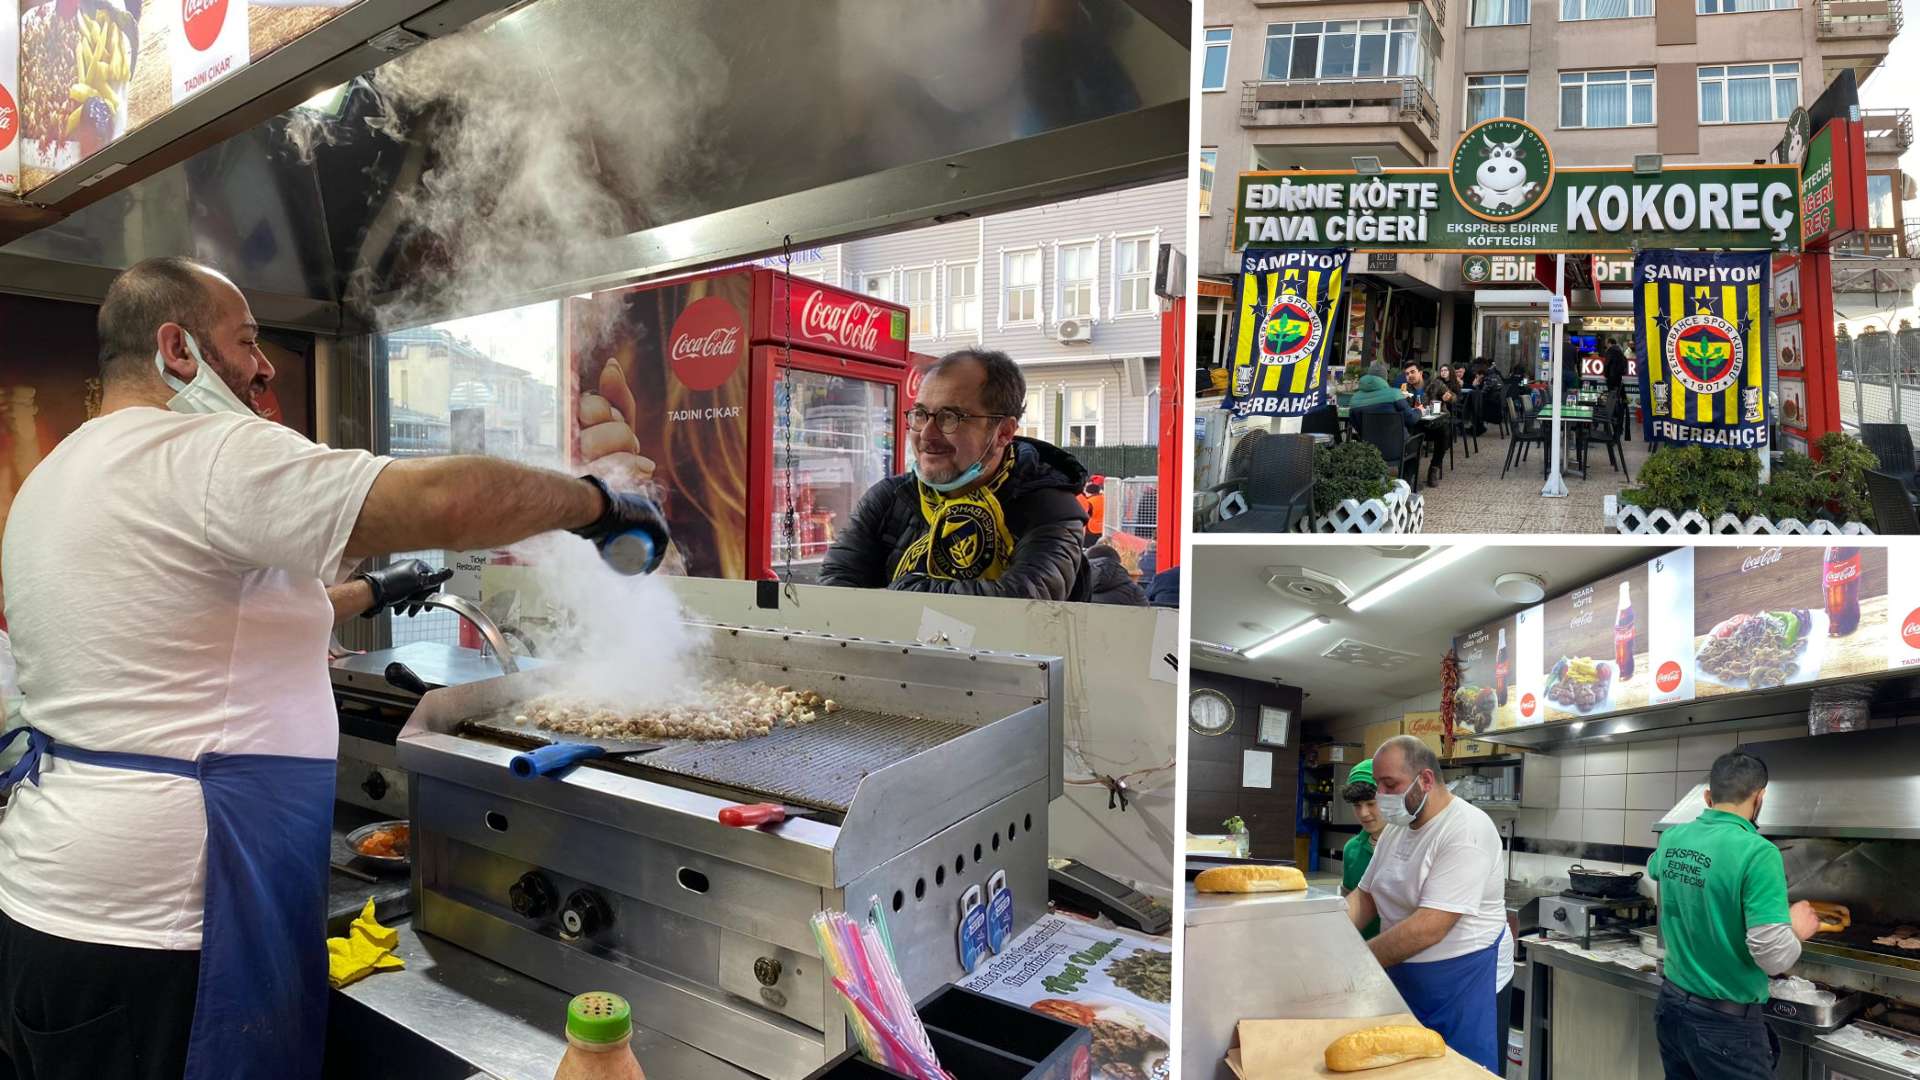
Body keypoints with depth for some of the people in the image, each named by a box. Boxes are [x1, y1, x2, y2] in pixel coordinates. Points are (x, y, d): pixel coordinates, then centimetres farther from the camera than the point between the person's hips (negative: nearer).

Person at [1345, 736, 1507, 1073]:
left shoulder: (1466, 830, -22)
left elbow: (1429, 927, -28)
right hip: (1402, 981, 7)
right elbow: (1365, 896, 8)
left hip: (1460, 988, -7)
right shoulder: (1396, 828, 4)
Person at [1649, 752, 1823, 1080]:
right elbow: (1772, 956, -22)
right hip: (1725, 1021, -6)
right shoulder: (1757, 852, -21)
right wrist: (1797, 929, -3)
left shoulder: (1672, 839, -1)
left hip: (1671, 1003, 6)